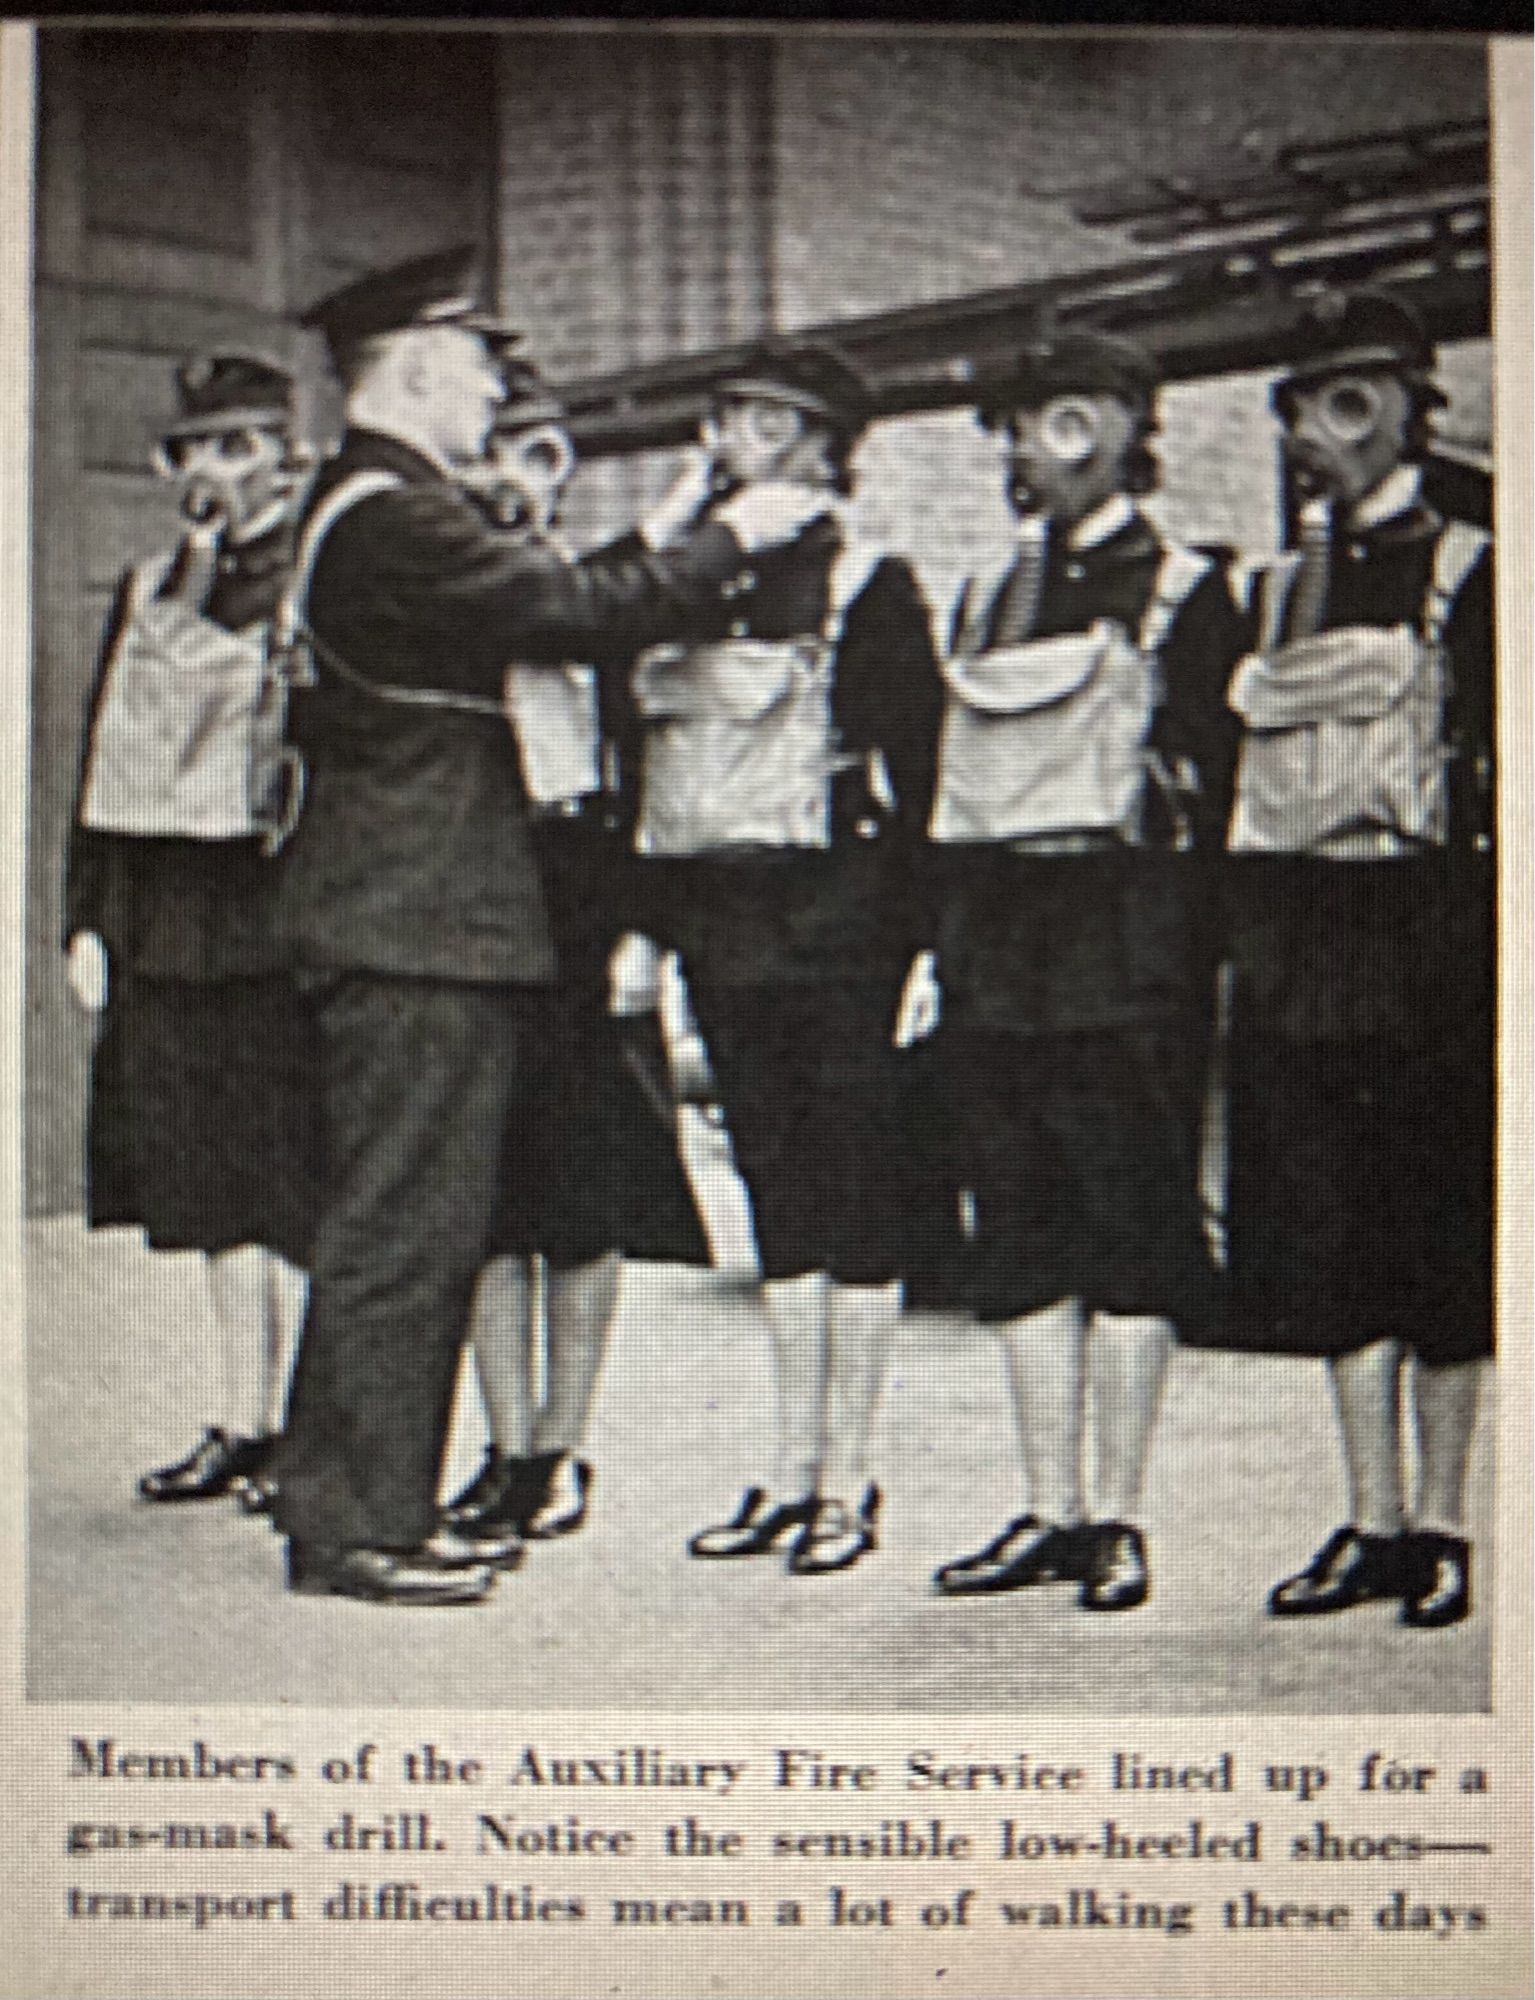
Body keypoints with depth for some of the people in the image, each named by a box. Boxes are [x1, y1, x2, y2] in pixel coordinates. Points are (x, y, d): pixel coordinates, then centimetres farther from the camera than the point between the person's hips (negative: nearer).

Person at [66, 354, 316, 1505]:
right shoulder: (148, 591, 16)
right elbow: (105, 766, 15)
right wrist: (88, 917, 9)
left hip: (276, 919, -6)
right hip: (166, 925, 6)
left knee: (291, 1184, -3)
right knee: (215, 1190, 10)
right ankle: (242, 1422, 18)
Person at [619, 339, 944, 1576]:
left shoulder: (870, 585, -4)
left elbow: (923, 765, -7)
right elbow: (653, 761, 16)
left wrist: (918, 937, -12)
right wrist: (651, 919, 10)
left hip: (836, 927, -6)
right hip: (723, 931, 6)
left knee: (855, 1193, 0)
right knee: (776, 1189, 11)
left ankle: (847, 1475, 8)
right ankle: (794, 1468, 19)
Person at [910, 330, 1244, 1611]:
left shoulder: (1180, 594, 1)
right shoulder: (988, 598, 18)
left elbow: (1212, 787, -4)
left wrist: (1186, 964, -12)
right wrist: (942, 948, 11)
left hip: (1122, 943, -6)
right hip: (997, 951, 6)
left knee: (1130, 1237, -3)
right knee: (1019, 1240, 6)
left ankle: (1117, 1521, 4)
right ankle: (1051, 1513, 13)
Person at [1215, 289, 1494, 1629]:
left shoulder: (1469, 577, 1)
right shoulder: (1279, 592, 16)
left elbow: (1496, 770, -3)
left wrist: (1477, 944, -12)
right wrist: (1241, 943, 8)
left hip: (1424, 929, -5)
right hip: (1295, 945, 5)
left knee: (1441, 1241, 0)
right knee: (1324, 1239, 4)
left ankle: (1438, 1522, 9)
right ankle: (1374, 1522, 12)